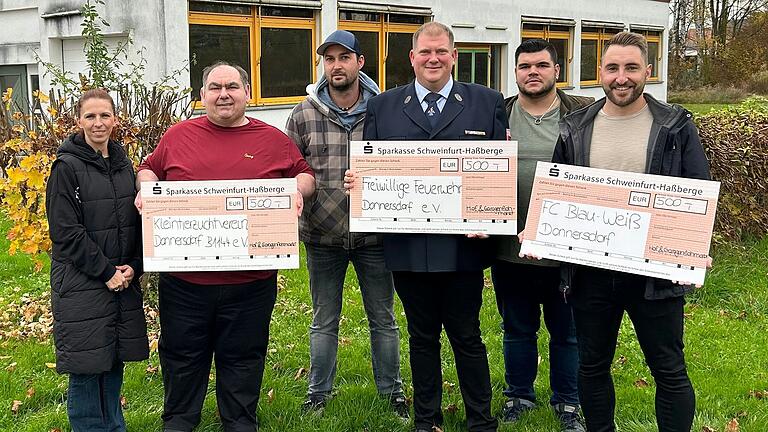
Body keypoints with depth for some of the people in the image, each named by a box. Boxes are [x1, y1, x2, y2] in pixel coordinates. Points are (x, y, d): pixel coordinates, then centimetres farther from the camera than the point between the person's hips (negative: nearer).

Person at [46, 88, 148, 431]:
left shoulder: (124, 164, 10)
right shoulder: (67, 167, -7)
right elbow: (65, 231, -12)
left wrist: (134, 266, -2)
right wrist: (106, 271, -14)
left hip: (124, 280, 5)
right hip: (80, 283, -5)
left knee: (115, 363, 13)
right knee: (86, 368, 0)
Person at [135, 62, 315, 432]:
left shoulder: (274, 140, 5)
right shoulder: (178, 136, 6)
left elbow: (304, 174, 12)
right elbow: (149, 168, 17)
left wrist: (298, 191, -10)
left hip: (250, 281, 0)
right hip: (184, 279, 1)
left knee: (242, 359, 12)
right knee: (182, 357, 15)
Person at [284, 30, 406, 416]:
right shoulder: (303, 115, -2)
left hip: (373, 233, 0)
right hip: (322, 236, 1)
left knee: (383, 319, 13)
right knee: (324, 320, 15)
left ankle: (391, 390, 29)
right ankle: (318, 392, 30)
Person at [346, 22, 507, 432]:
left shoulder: (487, 102, 4)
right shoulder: (382, 106, 8)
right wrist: (355, 180, -13)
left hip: (463, 244, -1)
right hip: (407, 246, 2)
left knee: (466, 336, 8)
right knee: (422, 337, 15)